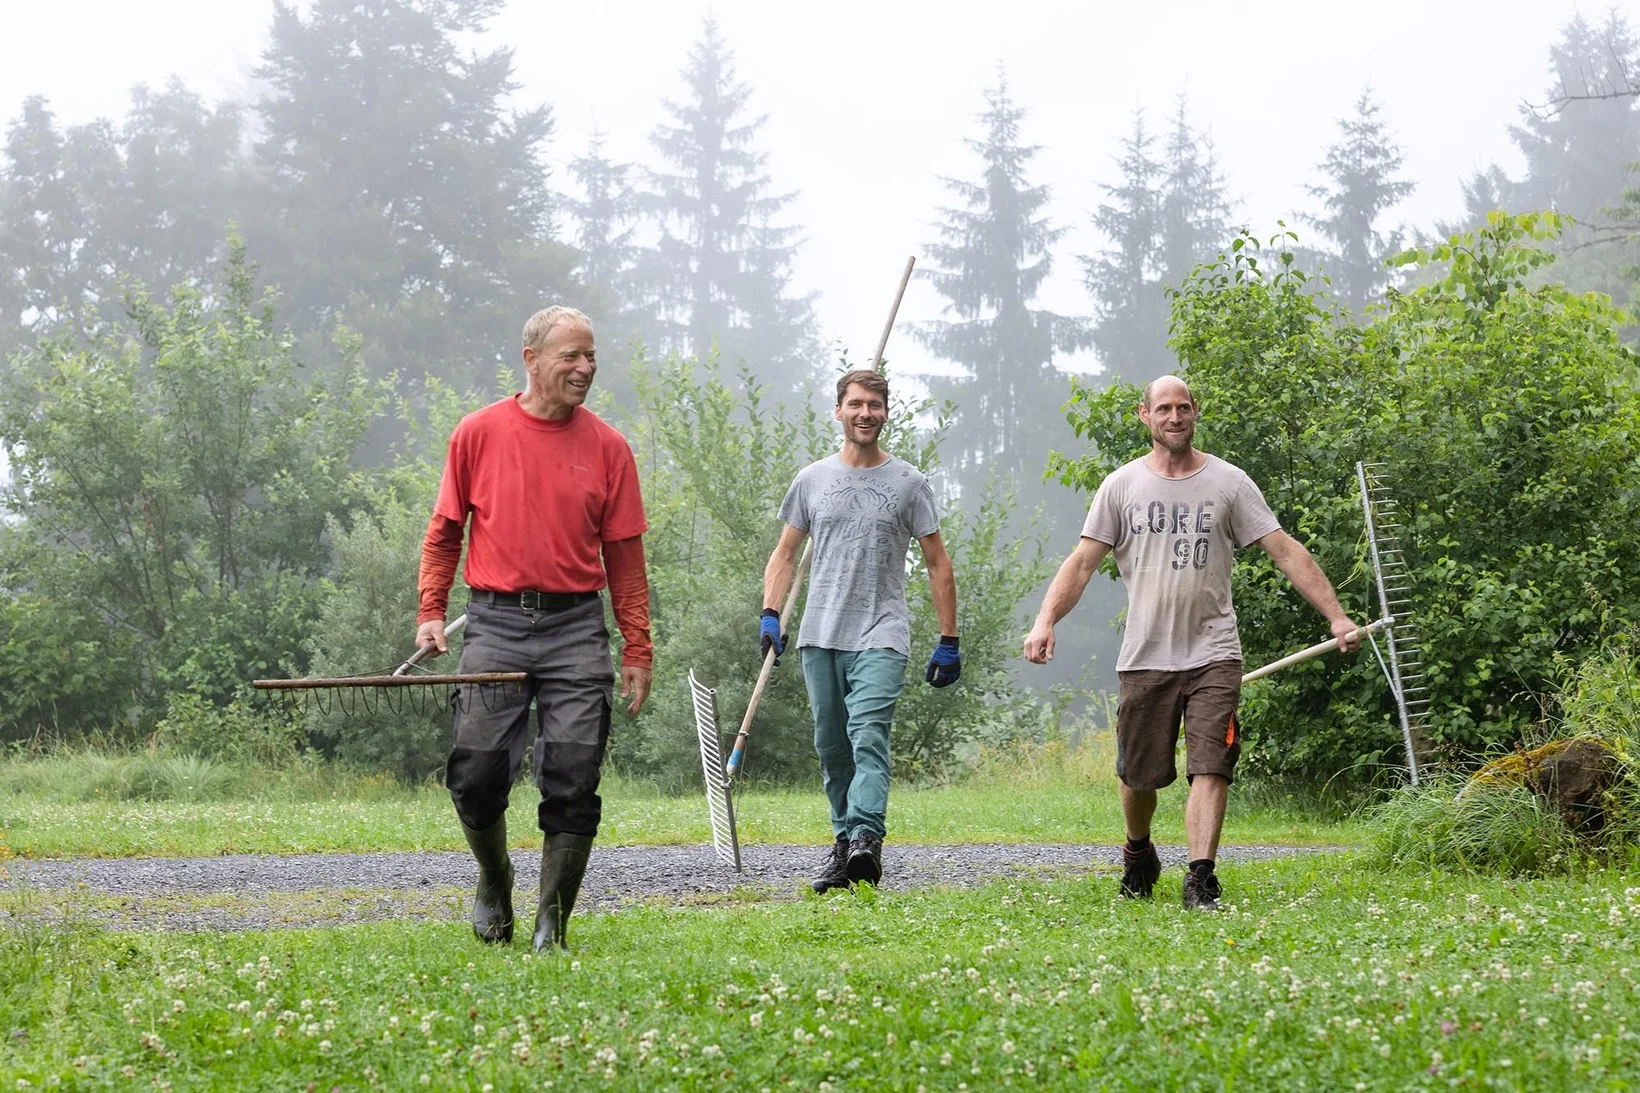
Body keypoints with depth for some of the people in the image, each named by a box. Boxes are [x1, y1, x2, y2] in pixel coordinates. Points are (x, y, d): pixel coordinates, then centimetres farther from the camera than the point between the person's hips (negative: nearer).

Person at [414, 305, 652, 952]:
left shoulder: (607, 447, 7)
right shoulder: (478, 433, 5)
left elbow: (623, 553, 9)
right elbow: (444, 531, 11)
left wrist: (637, 650, 6)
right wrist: (431, 611, -1)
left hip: (577, 629, 1)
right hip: (495, 624, -1)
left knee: (573, 784, -5)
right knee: (476, 774, -4)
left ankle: (552, 925, 4)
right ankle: (494, 881, 25)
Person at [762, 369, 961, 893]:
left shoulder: (909, 483, 5)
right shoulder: (811, 480, 11)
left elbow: (938, 564, 8)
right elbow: (784, 555, 16)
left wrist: (948, 642, 3)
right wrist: (770, 615, 0)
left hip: (881, 634, -4)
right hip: (820, 634, 4)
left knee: (869, 733, -21)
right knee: (831, 745, 8)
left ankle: (866, 839, -34)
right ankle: (844, 841, 20)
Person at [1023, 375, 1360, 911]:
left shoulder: (1228, 482, 5)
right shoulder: (1122, 485, 6)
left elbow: (1286, 552, 3)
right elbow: (1082, 561, 2)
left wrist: (1336, 616, -4)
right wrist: (1045, 621, -13)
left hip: (1212, 653, -1)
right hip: (1144, 656, 1)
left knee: (1210, 768, -14)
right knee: (1139, 773, 9)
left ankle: (1201, 879, -17)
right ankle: (1138, 856, 36)